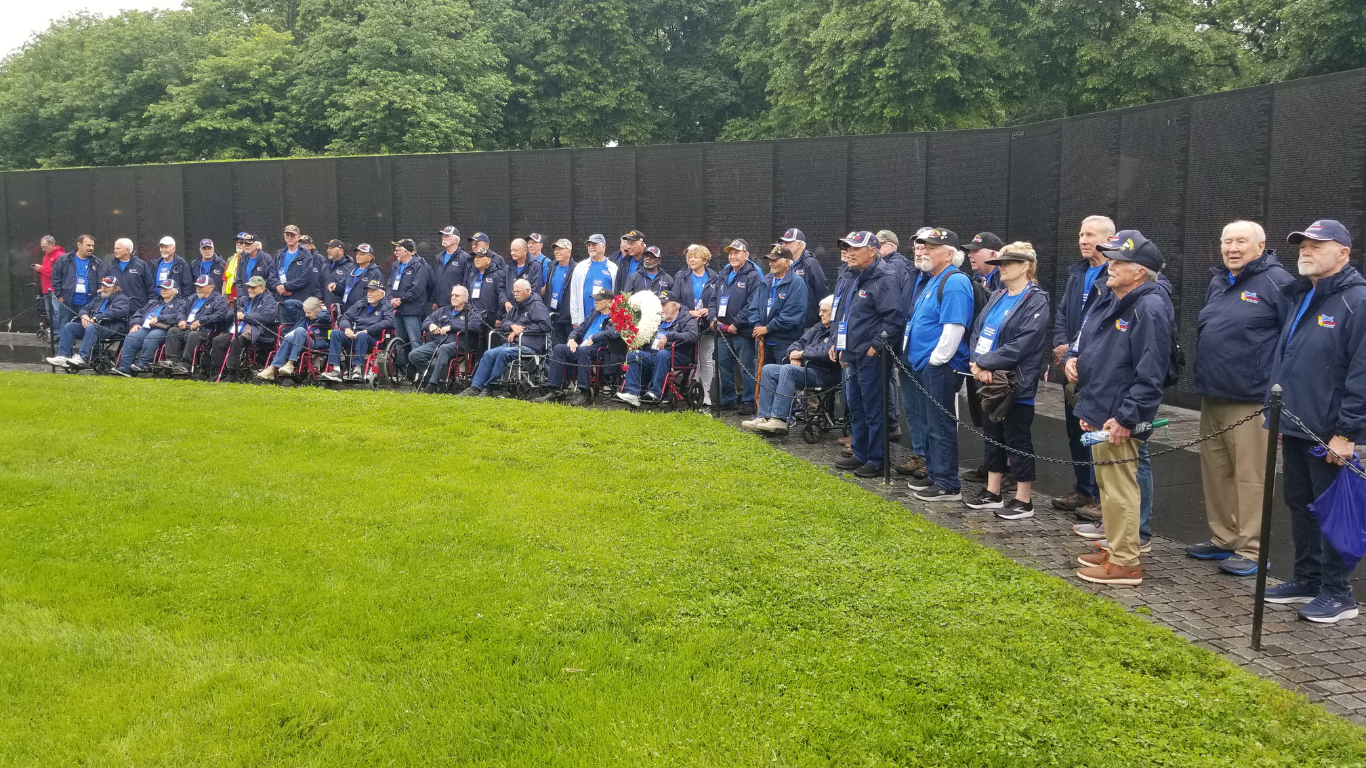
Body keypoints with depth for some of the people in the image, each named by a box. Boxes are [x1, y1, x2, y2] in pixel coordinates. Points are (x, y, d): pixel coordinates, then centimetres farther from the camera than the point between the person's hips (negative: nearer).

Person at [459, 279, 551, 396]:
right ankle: (475, 387, -16)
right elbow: (505, 321, 28)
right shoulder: (516, 306, 24)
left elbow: (545, 326, -14)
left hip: (530, 346, -8)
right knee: (489, 354, -13)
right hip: (513, 343, 8)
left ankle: (488, 387, -24)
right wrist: (512, 325, 2)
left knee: (504, 353, -32)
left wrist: (522, 330, -12)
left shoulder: (537, 306, -3)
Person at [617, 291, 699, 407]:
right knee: (632, 354, -12)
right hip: (654, 355, 7)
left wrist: (669, 336, -22)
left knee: (662, 354, -38)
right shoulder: (659, 321, 27)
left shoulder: (687, 319, 6)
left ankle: (656, 393, -38)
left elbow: (692, 336, -15)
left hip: (677, 357, -7)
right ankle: (632, 393, -25)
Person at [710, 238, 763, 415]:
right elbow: (714, 298, 19)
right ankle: (727, 400, 22)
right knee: (724, 366, 12)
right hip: (723, 330, 7)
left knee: (746, 367, -3)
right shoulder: (723, 275, 16)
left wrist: (736, 324, -16)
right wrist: (713, 317, 1)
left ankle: (748, 402, 3)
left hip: (743, 332, -7)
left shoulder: (753, 276, -7)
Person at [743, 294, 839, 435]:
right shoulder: (818, 327, 20)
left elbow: (826, 353, -24)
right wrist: (794, 352, -1)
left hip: (825, 374, -10)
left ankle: (780, 419, -34)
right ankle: (764, 417, -12)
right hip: (805, 368, 10)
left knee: (787, 370, -31)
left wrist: (802, 353, -10)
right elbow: (800, 342, 24)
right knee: (768, 369, -3)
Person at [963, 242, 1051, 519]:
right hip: (990, 382, 8)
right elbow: (977, 332, 8)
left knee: (1017, 441, 1)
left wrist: (984, 362, -17)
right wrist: (977, 363, -10)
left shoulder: (1036, 302, -12)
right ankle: (992, 493, 27)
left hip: (1016, 385, -8)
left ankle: (1023, 501, 12)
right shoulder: (997, 297, 12)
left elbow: (1021, 345, -21)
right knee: (993, 436, 15)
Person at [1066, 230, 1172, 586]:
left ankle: (1125, 563, 5)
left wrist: (1126, 417, -23)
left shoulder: (1149, 309, -17)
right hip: (1096, 411, 10)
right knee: (1107, 483, 19)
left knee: (1119, 488, -4)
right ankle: (1114, 548, 32)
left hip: (1119, 419, -10)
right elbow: (1084, 338, 27)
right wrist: (1073, 357, 5)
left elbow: (1150, 373, -21)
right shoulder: (1108, 300, 13)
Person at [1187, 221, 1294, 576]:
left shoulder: (1276, 281, -8)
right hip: (1211, 397, 8)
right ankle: (1223, 539, 24)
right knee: (1215, 472, 13)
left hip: (1251, 400, -8)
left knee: (1249, 476, -4)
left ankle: (1251, 550, 4)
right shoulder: (1217, 282, 15)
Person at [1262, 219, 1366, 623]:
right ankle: (1306, 579, 29)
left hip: (1330, 435, -8)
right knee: (1299, 505, 16)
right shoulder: (1298, 298, 14)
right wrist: (1277, 414, 17)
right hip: (1294, 429, 8)